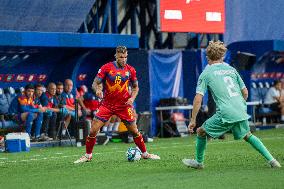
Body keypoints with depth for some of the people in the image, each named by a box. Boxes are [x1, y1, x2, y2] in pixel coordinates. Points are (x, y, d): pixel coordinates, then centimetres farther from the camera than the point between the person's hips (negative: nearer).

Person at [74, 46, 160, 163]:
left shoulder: (130, 70, 0)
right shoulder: (106, 68, -6)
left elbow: (135, 87, 12)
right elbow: (95, 83, -4)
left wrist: (132, 98, -7)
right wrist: (97, 90, -26)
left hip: (124, 105, 1)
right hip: (107, 104, -1)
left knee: (134, 131, 4)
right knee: (93, 131, -8)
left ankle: (145, 154, 22)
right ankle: (88, 156, 8)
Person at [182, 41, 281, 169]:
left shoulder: (206, 73, 3)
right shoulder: (231, 69, 16)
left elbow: (198, 99, -4)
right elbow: (245, 93, 16)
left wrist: (193, 120, 2)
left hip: (225, 115, -5)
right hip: (241, 113, 5)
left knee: (201, 131, 15)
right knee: (247, 135, 27)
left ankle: (199, 162, 24)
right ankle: (271, 159, 19)